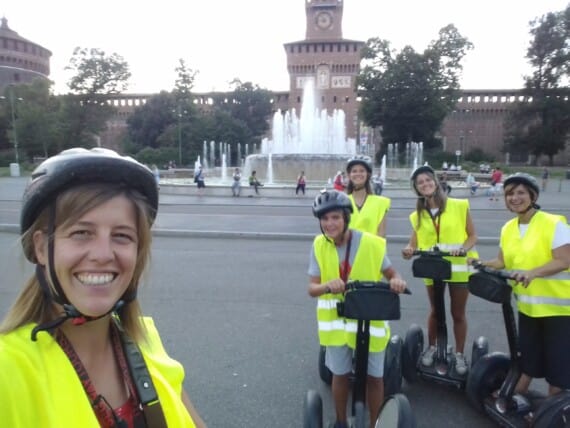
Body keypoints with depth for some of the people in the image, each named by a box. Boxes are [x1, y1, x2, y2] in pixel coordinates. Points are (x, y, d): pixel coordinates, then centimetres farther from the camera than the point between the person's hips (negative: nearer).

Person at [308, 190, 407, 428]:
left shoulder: (371, 243, -17)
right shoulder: (319, 245, -11)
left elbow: (391, 274, -4)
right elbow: (312, 288, -13)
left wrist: (397, 281, -27)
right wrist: (328, 286, -35)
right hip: (336, 320, 2)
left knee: (374, 376, 12)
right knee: (340, 373, 17)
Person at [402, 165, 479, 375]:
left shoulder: (459, 206, -4)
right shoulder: (417, 215, 3)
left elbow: (473, 236, -3)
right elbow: (414, 244, 1)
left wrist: (463, 248, -22)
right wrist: (409, 250, -22)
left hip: (458, 267, -2)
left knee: (458, 313, 11)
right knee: (435, 310, 18)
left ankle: (459, 353, 28)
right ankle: (431, 347, 37)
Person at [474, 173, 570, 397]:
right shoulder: (508, 228, 3)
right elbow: (502, 262, 6)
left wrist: (531, 273, -37)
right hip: (528, 304, 6)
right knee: (527, 353, 17)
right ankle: (516, 395, 31)